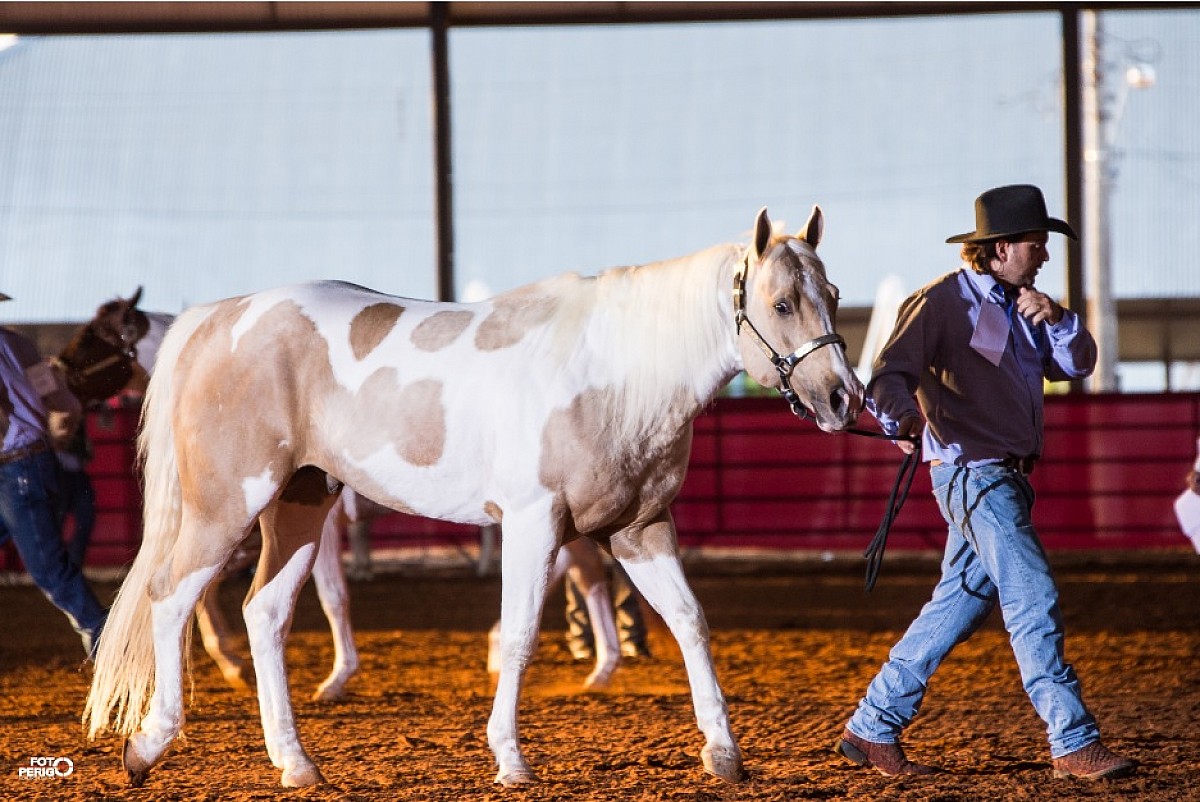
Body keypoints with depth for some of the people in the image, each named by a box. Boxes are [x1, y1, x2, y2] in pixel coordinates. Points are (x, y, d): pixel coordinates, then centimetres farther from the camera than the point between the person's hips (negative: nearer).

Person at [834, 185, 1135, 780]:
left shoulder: (1018, 306, 16)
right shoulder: (942, 302, -11)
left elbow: (1076, 364, 14)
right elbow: (890, 373, -21)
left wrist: (1057, 321, -6)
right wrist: (900, 417, -42)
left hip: (1006, 478, 9)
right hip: (972, 471, -9)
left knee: (959, 603, 11)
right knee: (1035, 600, -14)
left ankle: (871, 729, 19)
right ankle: (1073, 744, -14)